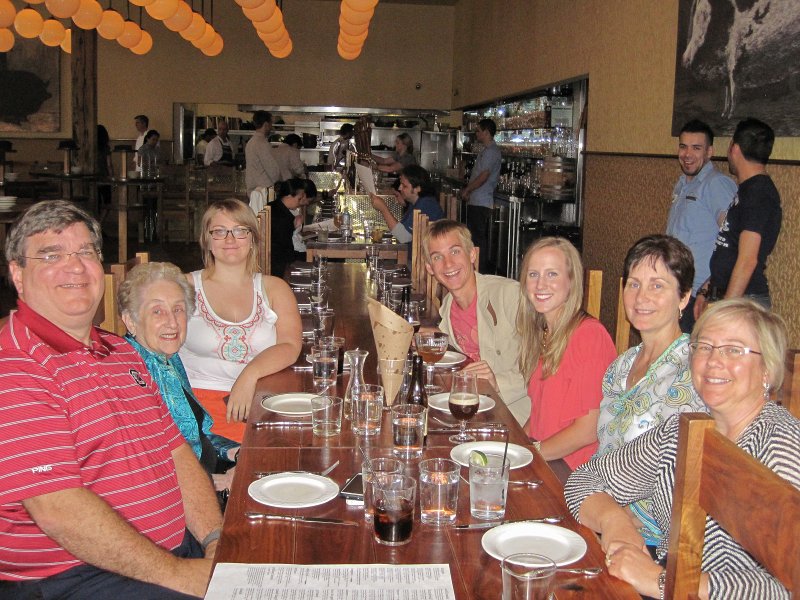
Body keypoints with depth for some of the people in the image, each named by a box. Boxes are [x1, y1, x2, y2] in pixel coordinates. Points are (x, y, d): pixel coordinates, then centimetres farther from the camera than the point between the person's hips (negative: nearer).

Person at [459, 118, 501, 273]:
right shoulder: (486, 150, 19)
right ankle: (475, 268, 21)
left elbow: (483, 176, -20)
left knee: (479, 238, -7)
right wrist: (468, 190, 12)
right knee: (474, 235, 14)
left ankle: (481, 271, -3)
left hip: (481, 202, -10)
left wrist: (466, 190, -10)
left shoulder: (491, 151, -14)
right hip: (476, 201, 10)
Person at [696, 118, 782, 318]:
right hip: (723, 296, 8)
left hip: (744, 301, -8)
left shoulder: (759, 194, -15)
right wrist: (706, 291, 17)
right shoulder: (748, 189, 14)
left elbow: (747, 260, -20)